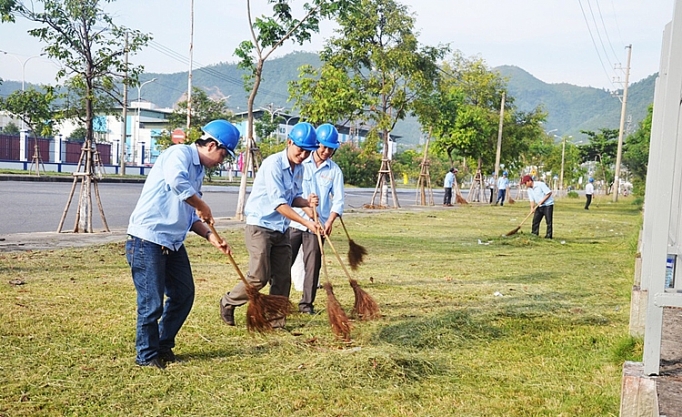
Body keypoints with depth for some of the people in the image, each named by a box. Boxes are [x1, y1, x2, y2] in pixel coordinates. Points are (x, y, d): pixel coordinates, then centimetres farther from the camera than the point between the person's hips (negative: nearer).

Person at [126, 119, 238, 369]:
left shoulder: (199, 170, 17)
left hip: (173, 243, 9)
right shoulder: (179, 154, -11)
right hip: (147, 240, -9)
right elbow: (176, 181, -35)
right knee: (152, 302, -1)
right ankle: (146, 355, 16)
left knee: (183, 295, 12)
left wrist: (210, 236, 6)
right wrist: (203, 207, -22)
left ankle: (164, 346, 29)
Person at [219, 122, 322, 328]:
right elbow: (278, 203, -24)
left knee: (283, 278, 6)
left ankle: (276, 320, 17)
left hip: (281, 230, 8)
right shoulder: (273, 164, -18)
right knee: (259, 277, -8)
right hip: (260, 226, -7)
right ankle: (228, 302, 17)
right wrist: (306, 223, -28)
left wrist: (307, 202, -8)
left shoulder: (299, 169, 7)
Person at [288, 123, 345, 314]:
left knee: (313, 266, 5)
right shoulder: (301, 163, 0)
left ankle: (307, 303, 17)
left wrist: (330, 221, -18)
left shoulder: (334, 171, 3)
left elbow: (338, 200, -1)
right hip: (294, 221, -1)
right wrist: (306, 208, -21)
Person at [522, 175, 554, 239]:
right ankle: (534, 234, 13)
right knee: (535, 220, 5)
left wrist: (542, 201, -19)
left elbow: (549, 193, -17)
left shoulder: (540, 184, -17)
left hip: (548, 205, -7)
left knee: (548, 221, -6)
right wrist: (532, 208, -9)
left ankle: (549, 235, -1)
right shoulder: (529, 189, 5)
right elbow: (532, 200, 6)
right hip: (539, 206, 7)